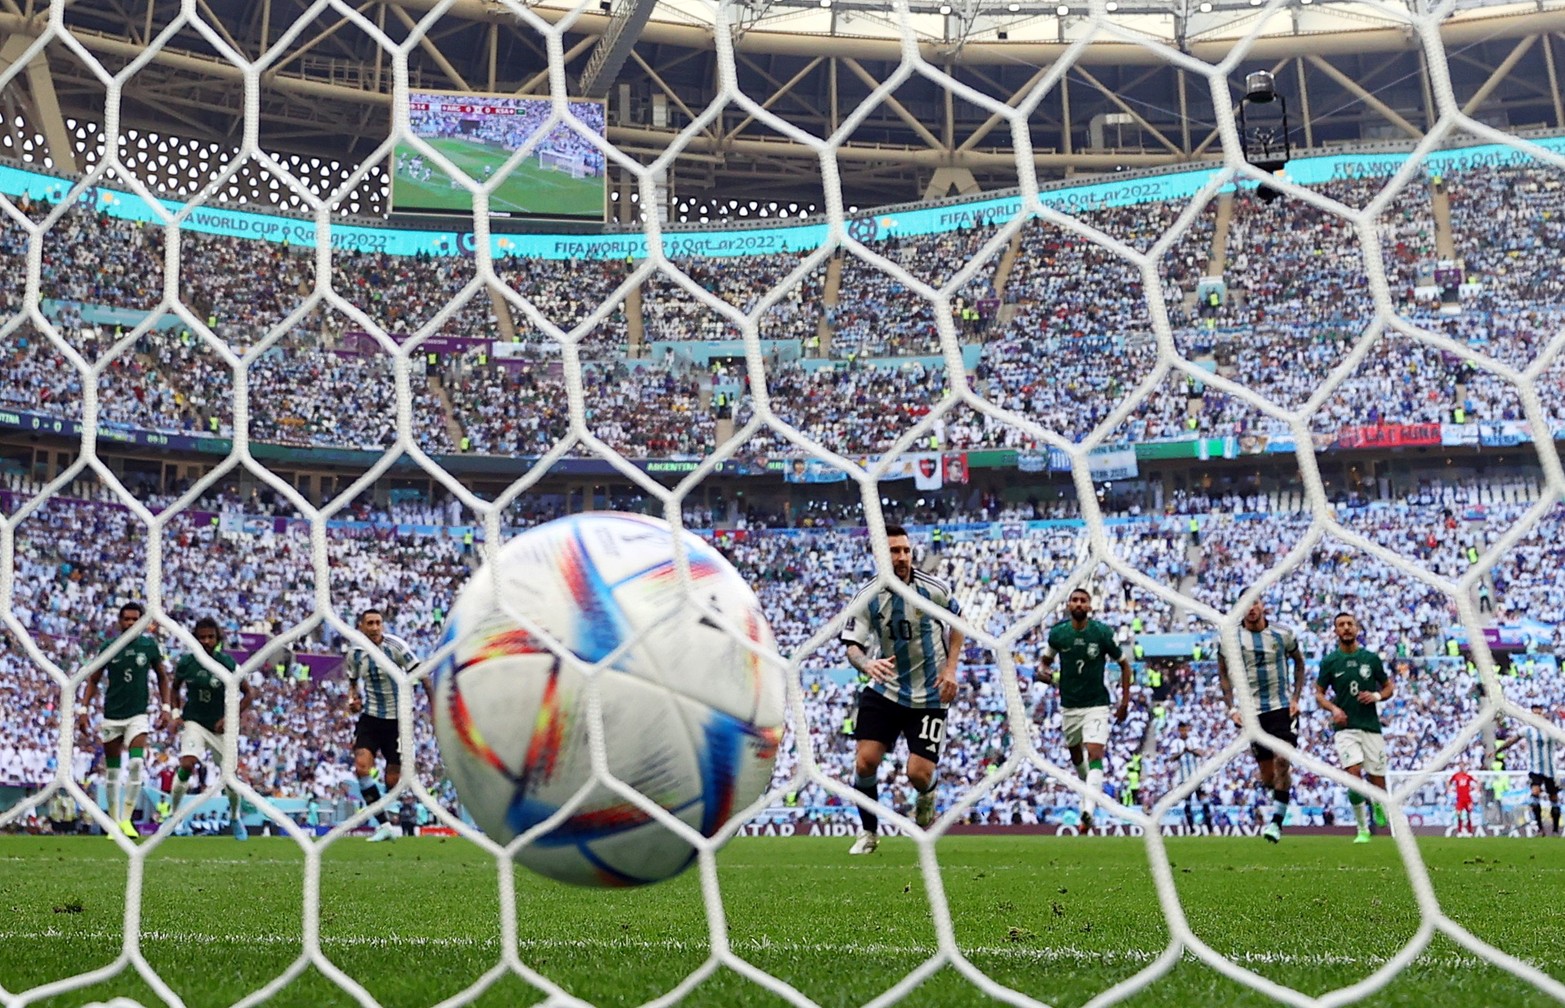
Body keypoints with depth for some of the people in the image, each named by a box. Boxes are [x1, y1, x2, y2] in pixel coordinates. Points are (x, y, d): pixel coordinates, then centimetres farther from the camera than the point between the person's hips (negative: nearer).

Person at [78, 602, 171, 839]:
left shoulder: (149, 644, -1)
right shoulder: (108, 647, -1)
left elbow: (162, 676, 9)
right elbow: (93, 679, 7)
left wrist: (166, 707, 3)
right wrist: (84, 708, -1)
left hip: (138, 714, -1)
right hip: (111, 715, 1)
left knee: (137, 764, -17)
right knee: (112, 770, 7)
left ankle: (126, 819, -8)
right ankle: (114, 821, 18)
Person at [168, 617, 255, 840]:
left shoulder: (227, 663, -10)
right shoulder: (186, 663, -6)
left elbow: (248, 693, -3)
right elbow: (175, 689, 14)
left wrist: (230, 718, -12)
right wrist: (177, 715, 2)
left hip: (220, 727, 0)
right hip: (194, 723, 0)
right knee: (186, 765, -24)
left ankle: (235, 817, 29)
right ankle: (173, 813, -5)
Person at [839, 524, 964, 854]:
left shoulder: (934, 589, -9)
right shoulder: (866, 598, -9)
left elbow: (958, 621, 8)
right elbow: (851, 646, -14)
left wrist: (950, 667, -2)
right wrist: (866, 664, -37)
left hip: (929, 696, -1)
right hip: (884, 690, 1)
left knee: (919, 774, -10)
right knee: (865, 761, -11)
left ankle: (927, 797, 31)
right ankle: (869, 832, 15)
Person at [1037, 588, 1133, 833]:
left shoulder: (1102, 633, -10)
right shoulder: (1057, 633, -4)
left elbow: (1124, 664, 2)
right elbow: (1045, 658, 13)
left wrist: (1125, 700, 0)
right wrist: (1042, 670, -12)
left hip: (1096, 705, -3)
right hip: (1069, 706, 3)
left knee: (1095, 755, -18)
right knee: (1075, 755, 17)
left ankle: (1088, 811, -27)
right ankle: (1090, 788, 47)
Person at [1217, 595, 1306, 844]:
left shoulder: (1283, 635, -1)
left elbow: (1299, 662, 15)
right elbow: (1223, 674, 8)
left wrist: (1295, 698, 5)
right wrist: (1232, 708, -1)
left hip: (1283, 708, -1)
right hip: (1254, 712, 1)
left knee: (1281, 762, -16)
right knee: (1267, 774, 3)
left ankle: (1276, 822, -11)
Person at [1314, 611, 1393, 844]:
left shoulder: (1371, 658, 5)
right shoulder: (1329, 661, 3)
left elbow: (1389, 687, 14)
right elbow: (1319, 693, 9)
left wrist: (1376, 696, -7)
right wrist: (1333, 708, -10)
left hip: (1371, 726, 1)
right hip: (1345, 727, -1)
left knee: (1377, 782, 2)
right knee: (1353, 773, -19)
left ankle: (1377, 803, 40)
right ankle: (1363, 829, -5)